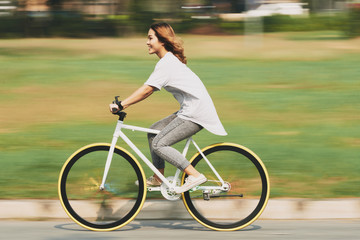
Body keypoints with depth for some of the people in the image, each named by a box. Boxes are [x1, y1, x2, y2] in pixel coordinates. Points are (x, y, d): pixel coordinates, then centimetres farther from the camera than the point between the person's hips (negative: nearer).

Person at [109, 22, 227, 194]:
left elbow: (146, 90, -22)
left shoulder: (166, 63, -16)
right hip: (190, 109, 10)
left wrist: (121, 105, -20)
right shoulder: (170, 59, 16)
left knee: (159, 144, -13)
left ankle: (195, 175, -14)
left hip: (196, 114, -10)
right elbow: (148, 90, 20)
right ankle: (158, 178, 20)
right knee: (154, 131, 13)